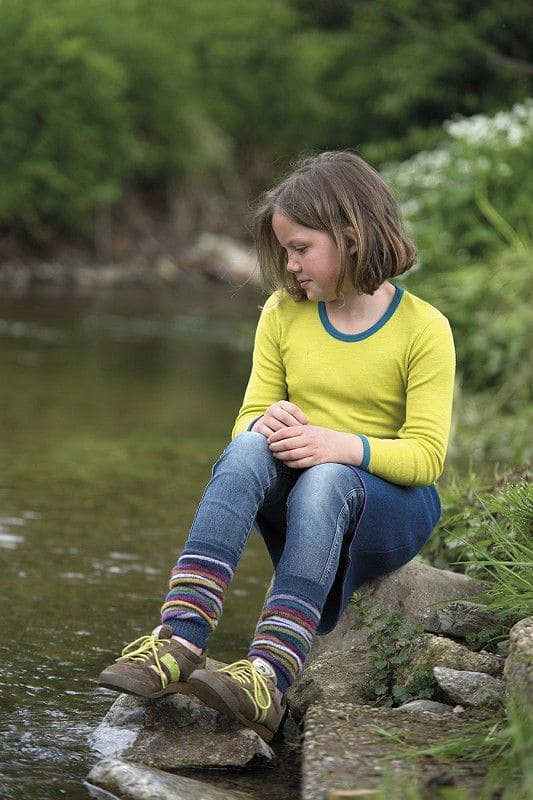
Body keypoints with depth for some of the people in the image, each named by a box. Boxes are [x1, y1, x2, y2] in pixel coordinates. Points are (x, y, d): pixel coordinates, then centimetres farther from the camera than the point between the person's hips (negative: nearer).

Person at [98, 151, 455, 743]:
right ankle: (180, 639, -49)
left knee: (326, 479, -38)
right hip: (293, 499, 3)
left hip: (387, 502, -3)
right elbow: (249, 416, 5)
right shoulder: (284, 313, 6)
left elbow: (425, 455, -12)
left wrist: (341, 445, -30)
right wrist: (267, 424, -20)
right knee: (250, 448, -32)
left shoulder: (424, 328, -6)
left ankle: (270, 674, -56)